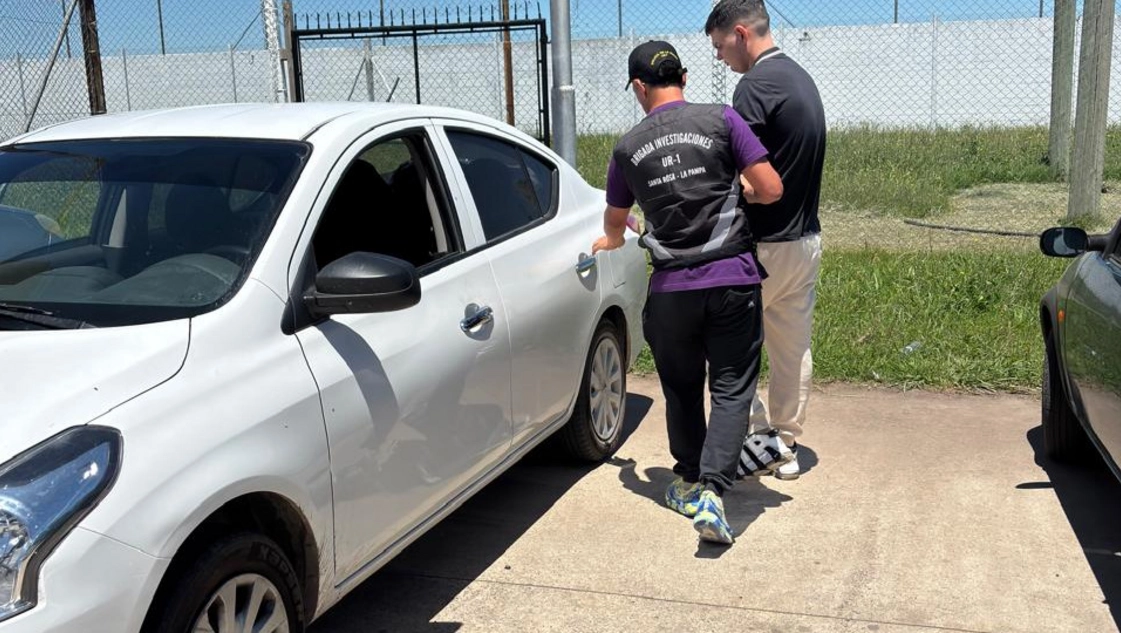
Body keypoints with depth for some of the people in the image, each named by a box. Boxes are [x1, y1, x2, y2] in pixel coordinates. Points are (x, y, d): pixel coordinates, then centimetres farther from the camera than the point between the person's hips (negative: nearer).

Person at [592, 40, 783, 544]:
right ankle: (710, 490, -11)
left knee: (682, 390, 18)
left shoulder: (628, 147, 5)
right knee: (732, 389, 3)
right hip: (732, 281, -2)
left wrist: (611, 240, 46)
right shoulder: (722, 120, -3)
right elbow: (771, 190, -7)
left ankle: (689, 483, 30)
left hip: (671, 289, 2)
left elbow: (615, 219, 22)